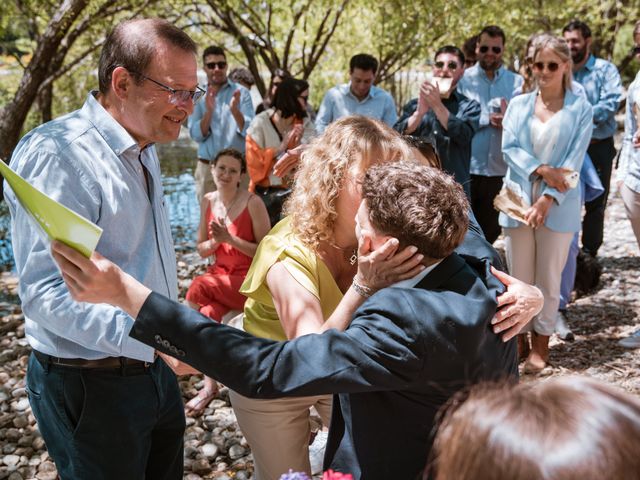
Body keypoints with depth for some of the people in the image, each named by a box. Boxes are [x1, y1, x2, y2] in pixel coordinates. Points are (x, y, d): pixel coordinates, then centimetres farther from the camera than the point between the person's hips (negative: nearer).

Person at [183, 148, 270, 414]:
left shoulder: (253, 203, -13)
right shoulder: (208, 201, 5)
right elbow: (202, 250, 10)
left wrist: (230, 238, -22)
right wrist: (215, 241, -13)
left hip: (249, 279, -4)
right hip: (220, 273, 5)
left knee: (198, 287, -28)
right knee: (208, 313, -27)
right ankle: (210, 385, -19)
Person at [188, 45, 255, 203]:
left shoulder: (241, 92, 1)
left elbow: (249, 131, -8)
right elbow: (197, 135, -3)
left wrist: (235, 110, -25)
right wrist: (208, 111, -19)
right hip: (207, 167, 2)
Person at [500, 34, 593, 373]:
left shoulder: (580, 108, 1)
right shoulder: (519, 104, 8)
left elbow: (574, 160, -5)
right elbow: (509, 147, -1)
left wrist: (548, 199, -15)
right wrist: (541, 170, -16)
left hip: (558, 205, -2)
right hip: (518, 199, 2)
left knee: (549, 277, 6)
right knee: (518, 277, 6)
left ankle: (540, 342, 18)